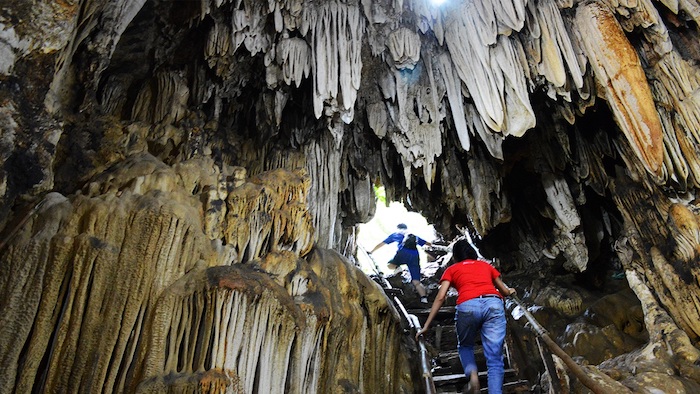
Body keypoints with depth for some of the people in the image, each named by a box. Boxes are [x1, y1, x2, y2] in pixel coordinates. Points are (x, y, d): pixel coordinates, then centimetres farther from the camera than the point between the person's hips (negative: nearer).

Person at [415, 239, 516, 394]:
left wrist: (426, 326, 12)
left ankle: (472, 372, -4)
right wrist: (510, 291, 63)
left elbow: (440, 298, 11)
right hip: (494, 305, 2)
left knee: (465, 346, 24)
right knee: (494, 359, 3)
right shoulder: (486, 265, 31)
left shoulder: (452, 269, 24)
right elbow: (505, 291, 39)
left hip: (468, 306, -1)